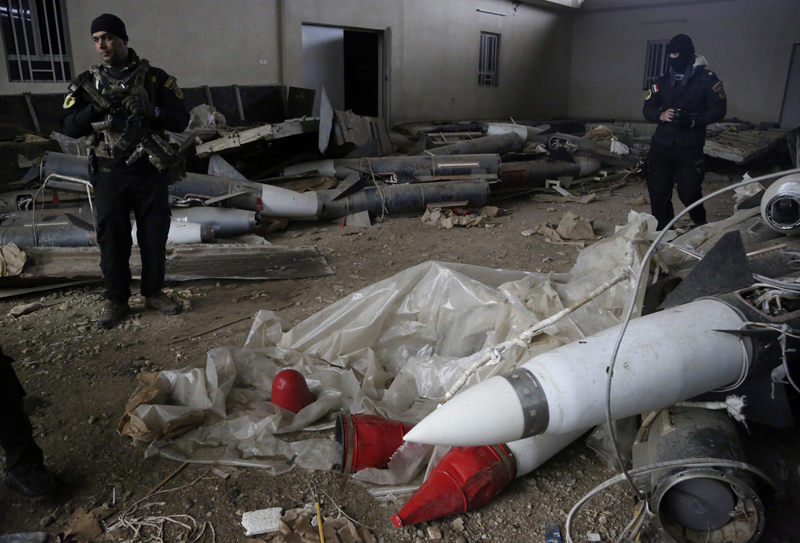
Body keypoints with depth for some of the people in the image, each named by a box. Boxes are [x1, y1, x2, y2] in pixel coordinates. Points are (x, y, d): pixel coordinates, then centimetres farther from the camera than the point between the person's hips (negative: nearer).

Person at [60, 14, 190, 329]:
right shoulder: (86, 83, 5)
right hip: (109, 175, 1)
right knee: (112, 239, 5)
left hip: (151, 173, -1)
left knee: (154, 236, 6)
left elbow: (181, 121, -5)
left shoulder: (155, 78, 1)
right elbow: (69, 127, -1)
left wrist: (151, 112, -24)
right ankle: (116, 300, 18)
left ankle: (154, 293, 23)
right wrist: (95, 110, -19)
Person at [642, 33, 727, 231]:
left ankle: (701, 227, 25)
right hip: (661, 145, 3)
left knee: (689, 193, -2)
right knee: (658, 192, 1)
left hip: (690, 148, -3)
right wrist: (661, 115, -12)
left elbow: (719, 109, -3)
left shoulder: (707, 78, 0)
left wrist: (693, 120, -20)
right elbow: (647, 108, 11)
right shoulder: (663, 79, 12)